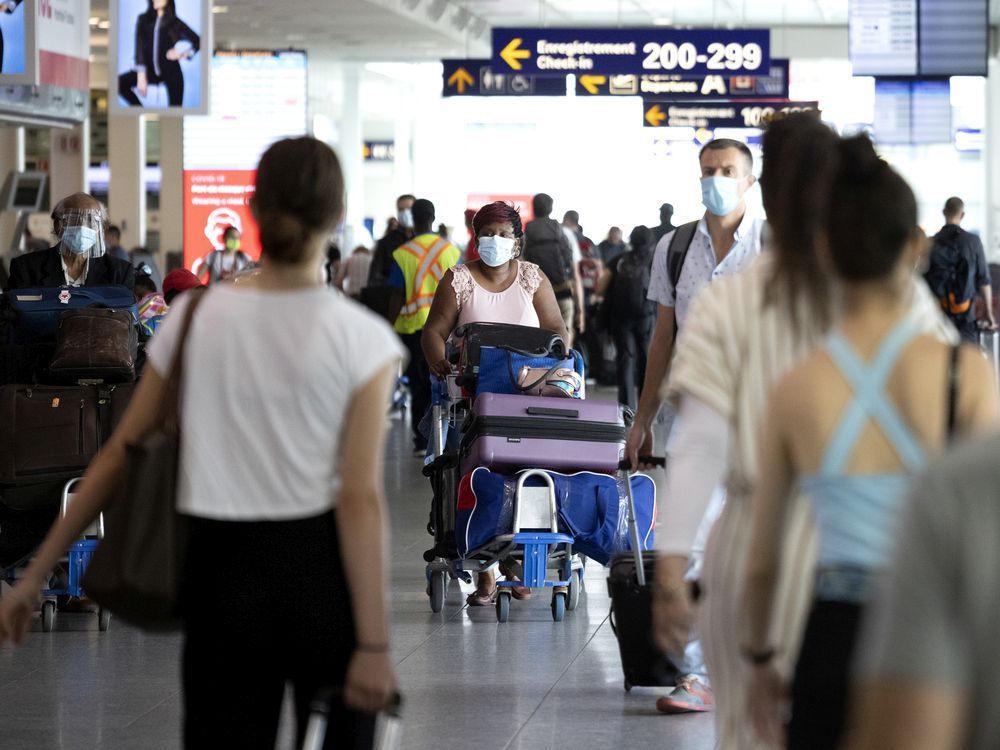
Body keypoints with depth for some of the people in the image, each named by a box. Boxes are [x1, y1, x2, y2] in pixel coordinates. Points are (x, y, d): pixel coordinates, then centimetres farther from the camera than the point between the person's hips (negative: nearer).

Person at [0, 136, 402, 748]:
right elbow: (360, 498, -13)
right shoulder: (362, 339, -9)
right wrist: (374, 645, -12)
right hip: (323, 572, -2)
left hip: (225, 572, 2)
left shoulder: (197, 318, 0)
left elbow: (120, 455, 2)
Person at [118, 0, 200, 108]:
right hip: (151, 70, 2)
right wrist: (141, 75, -16)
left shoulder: (175, 23, -2)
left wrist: (183, 54, -9)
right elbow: (140, 47, -7)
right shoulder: (143, 20, 1)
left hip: (172, 73, -2)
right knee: (120, 82, -17)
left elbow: (198, 41, 7)